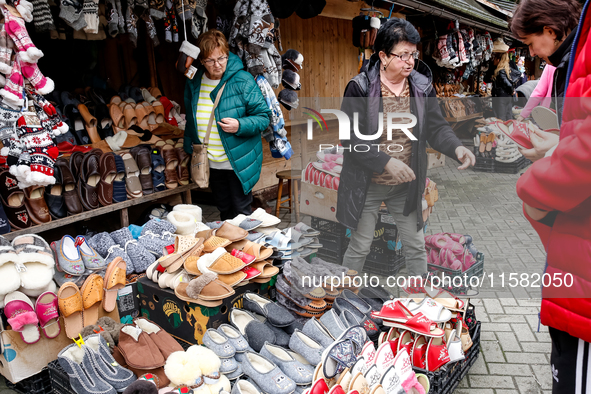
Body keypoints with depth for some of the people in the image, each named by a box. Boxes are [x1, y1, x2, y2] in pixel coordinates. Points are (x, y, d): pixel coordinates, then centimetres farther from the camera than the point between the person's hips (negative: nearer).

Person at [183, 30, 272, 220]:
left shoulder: (243, 81, -12)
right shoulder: (193, 83, 3)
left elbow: (264, 116, -10)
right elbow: (191, 120, 17)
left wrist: (240, 126, -26)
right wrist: (190, 148, 17)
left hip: (238, 163, -5)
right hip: (210, 164, 5)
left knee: (241, 212, 5)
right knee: (224, 212, 19)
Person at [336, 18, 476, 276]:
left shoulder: (422, 87, -2)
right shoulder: (360, 88, -15)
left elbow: (436, 127, 0)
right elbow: (350, 140, -18)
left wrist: (456, 148, -22)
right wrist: (387, 161, -27)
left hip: (406, 186, 4)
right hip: (367, 185, -3)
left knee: (416, 247, 15)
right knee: (360, 247, 10)